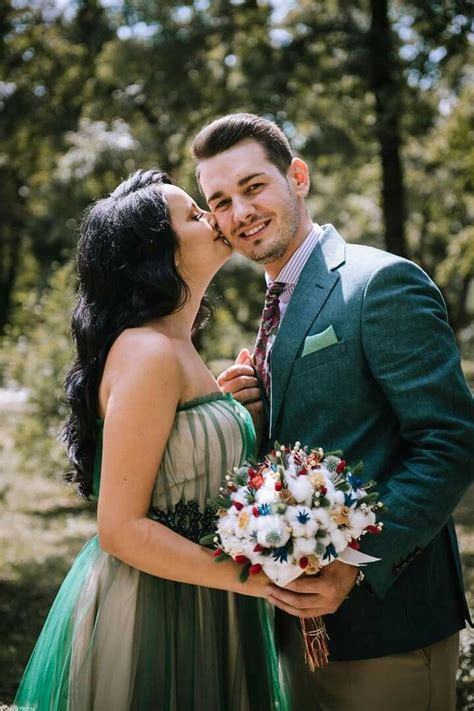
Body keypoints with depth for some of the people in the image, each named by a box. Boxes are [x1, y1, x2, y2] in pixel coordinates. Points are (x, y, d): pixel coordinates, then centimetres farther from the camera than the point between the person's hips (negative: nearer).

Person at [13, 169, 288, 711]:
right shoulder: (148, 352, -20)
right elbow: (121, 528, -22)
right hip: (152, 617, -10)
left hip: (192, 614, 10)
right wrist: (254, 579, -24)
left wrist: (236, 399, 11)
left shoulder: (175, 349, 10)